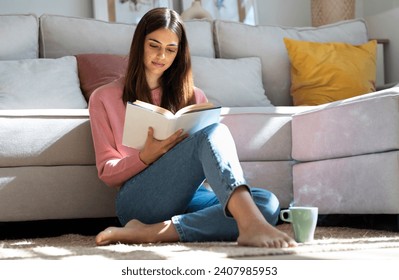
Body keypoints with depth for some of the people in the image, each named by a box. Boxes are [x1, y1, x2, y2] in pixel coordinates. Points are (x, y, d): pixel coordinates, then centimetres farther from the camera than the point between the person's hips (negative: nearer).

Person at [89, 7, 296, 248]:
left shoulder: (192, 96, 23)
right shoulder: (104, 98, 14)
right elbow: (108, 172, 7)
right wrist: (147, 157, -13)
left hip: (188, 197, 4)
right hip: (140, 199, -4)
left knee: (268, 203, -28)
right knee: (214, 132, -30)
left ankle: (150, 232, -37)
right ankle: (251, 225, -57)